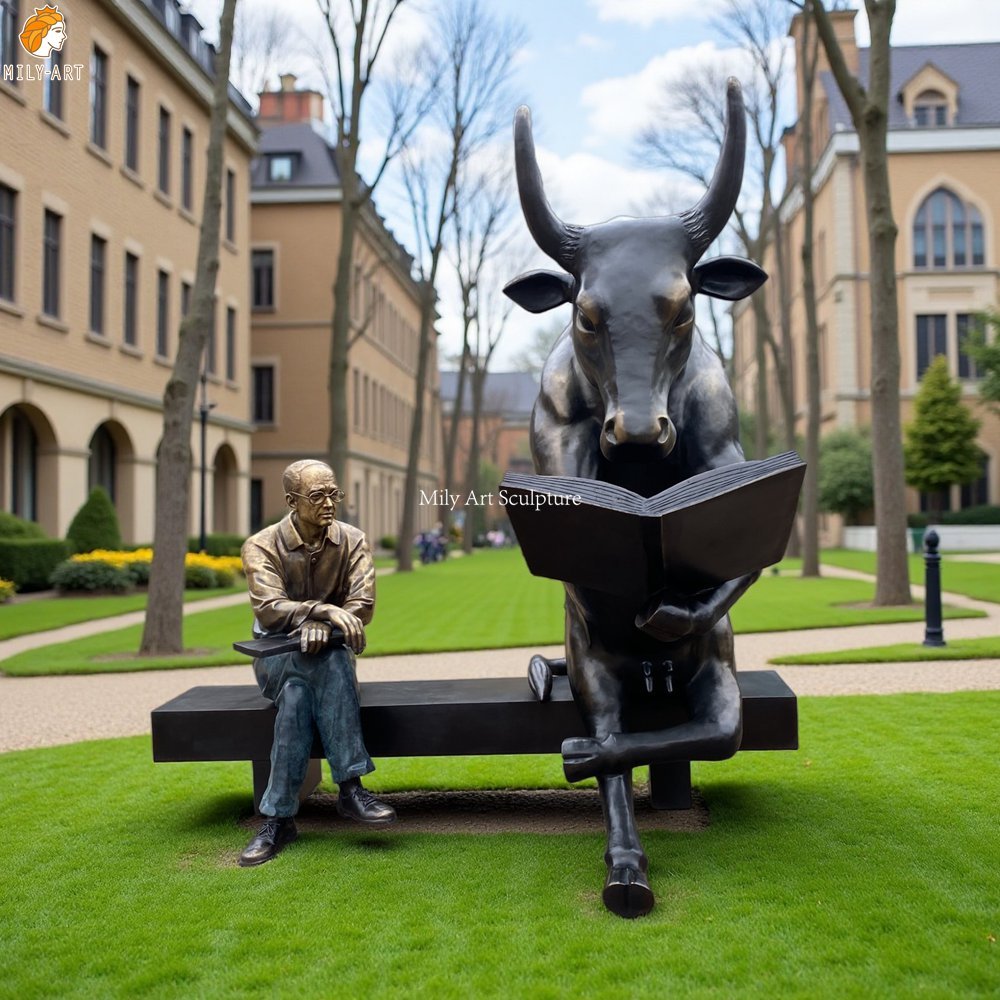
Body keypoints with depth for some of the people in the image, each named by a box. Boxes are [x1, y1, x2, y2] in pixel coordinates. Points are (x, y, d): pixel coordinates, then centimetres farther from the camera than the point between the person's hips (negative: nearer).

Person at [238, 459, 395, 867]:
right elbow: (268, 610, -23)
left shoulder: (352, 541, -2)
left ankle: (277, 818, -31)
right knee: (331, 662, -36)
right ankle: (349, 787, -35)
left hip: (329, 652, 2)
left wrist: (321, 626, -31)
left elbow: (363, 605, -12)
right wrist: (324, 609, -39)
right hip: (277, 656, -2)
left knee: (298, 694, -34)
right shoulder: (262, 546, -8)